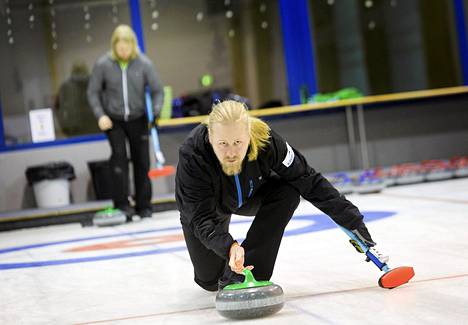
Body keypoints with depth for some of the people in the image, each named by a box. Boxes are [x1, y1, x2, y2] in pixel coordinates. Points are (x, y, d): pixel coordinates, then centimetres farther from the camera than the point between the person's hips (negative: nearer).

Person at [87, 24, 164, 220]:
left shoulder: (144, 63, -9)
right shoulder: (103, 64, -10)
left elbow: (157, 90, -2)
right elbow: (93, 92, -2)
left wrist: (156, 112, -15)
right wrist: (100, 115, -14)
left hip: (138, 119, 1)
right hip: (113, 120, -1)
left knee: (142, 161, 2)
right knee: (119, 156, -16)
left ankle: (143, 207, 15)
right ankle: (122, 205, -11)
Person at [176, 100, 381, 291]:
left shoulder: (265, 140, -35)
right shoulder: (192, 155, -40)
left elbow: (307, 179, -25)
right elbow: (202, 218, -40)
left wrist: (350, 218, -24)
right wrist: (229, 247, -58)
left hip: (249, 195, 2)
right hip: (203, 206, -2)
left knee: (287, 192, -28)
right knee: (210, 281, -6)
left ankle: (240, 275, -21)